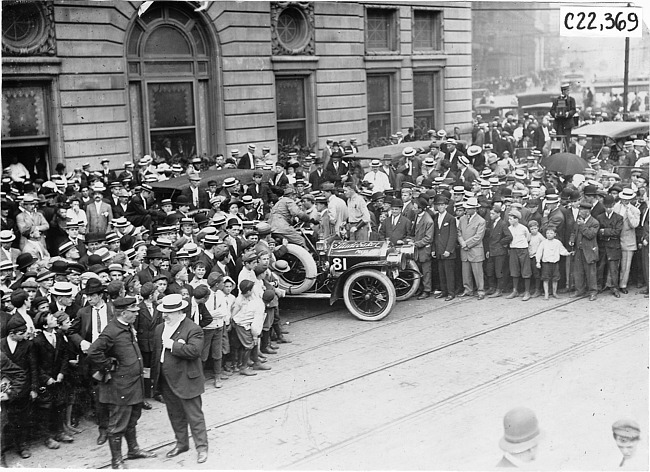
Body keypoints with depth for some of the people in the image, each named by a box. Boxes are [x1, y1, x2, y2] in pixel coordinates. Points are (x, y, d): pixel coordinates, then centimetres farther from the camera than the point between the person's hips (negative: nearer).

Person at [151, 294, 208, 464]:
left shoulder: (193, 329, -15)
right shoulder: (160, 329, 9)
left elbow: (194, 350, -28)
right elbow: (155, 353, 16)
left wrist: (173, 345, -23)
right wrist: (154, 375, 13)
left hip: (186, 381, -7)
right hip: (166, 381, 7)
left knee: (194, 416, 1)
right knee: (175, 415, 19)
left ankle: (202, 447, 13)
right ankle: (182, 443, 34)